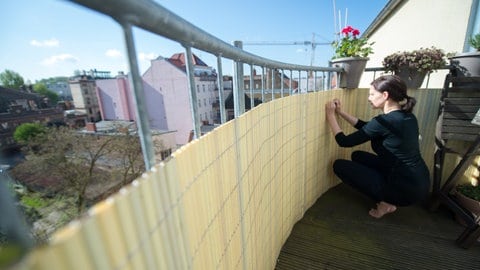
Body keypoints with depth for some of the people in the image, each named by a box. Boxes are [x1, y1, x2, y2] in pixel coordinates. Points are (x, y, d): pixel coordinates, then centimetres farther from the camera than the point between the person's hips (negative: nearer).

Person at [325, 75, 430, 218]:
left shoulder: (384, 121, -23)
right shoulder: (407, 116, 4)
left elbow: (345, 141, -16)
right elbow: (367, 128, 14)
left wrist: (331, 115, -8)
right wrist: (341, 112, 8)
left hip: (407, 188, -9)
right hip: (419, 182, 9)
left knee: (339, 165, -4)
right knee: (358, 155, 17)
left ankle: (385, 201, 2)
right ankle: (388, 199, 14)